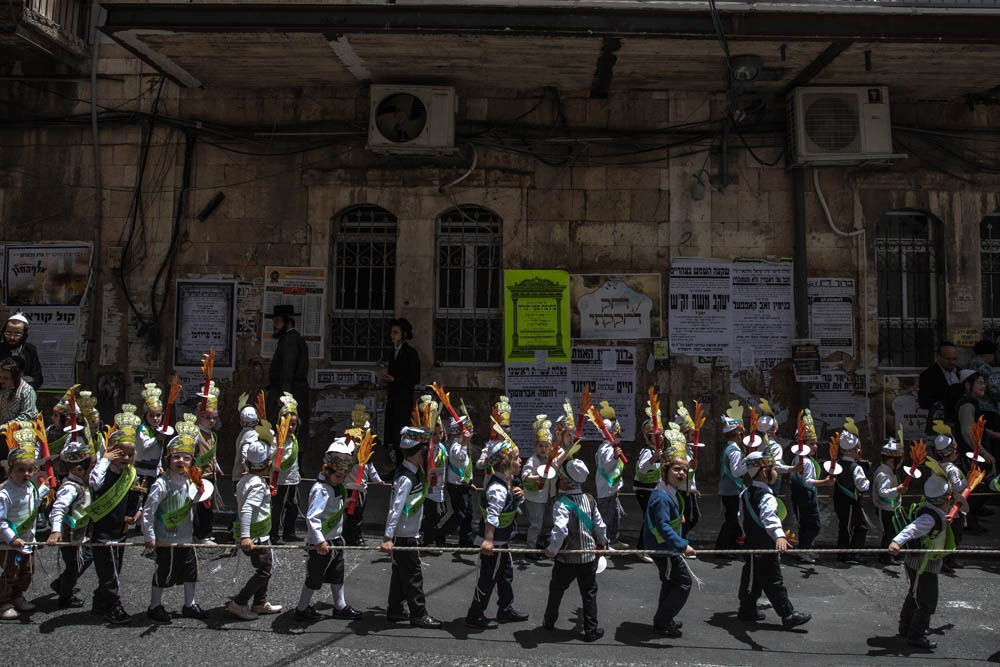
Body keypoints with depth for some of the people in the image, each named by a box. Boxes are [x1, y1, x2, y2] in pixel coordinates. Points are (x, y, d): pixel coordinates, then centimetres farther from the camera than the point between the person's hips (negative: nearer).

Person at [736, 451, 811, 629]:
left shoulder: (745, 494, 7)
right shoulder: (766, 496, -22)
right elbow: (769, 517, -41)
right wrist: (779, 536, -55)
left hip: (751, 543, 9)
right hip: (766, 548, -9)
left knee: (752, 577, 17)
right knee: (774, 582, -2)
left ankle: (747, 609, 25)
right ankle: (788, 615, 4)